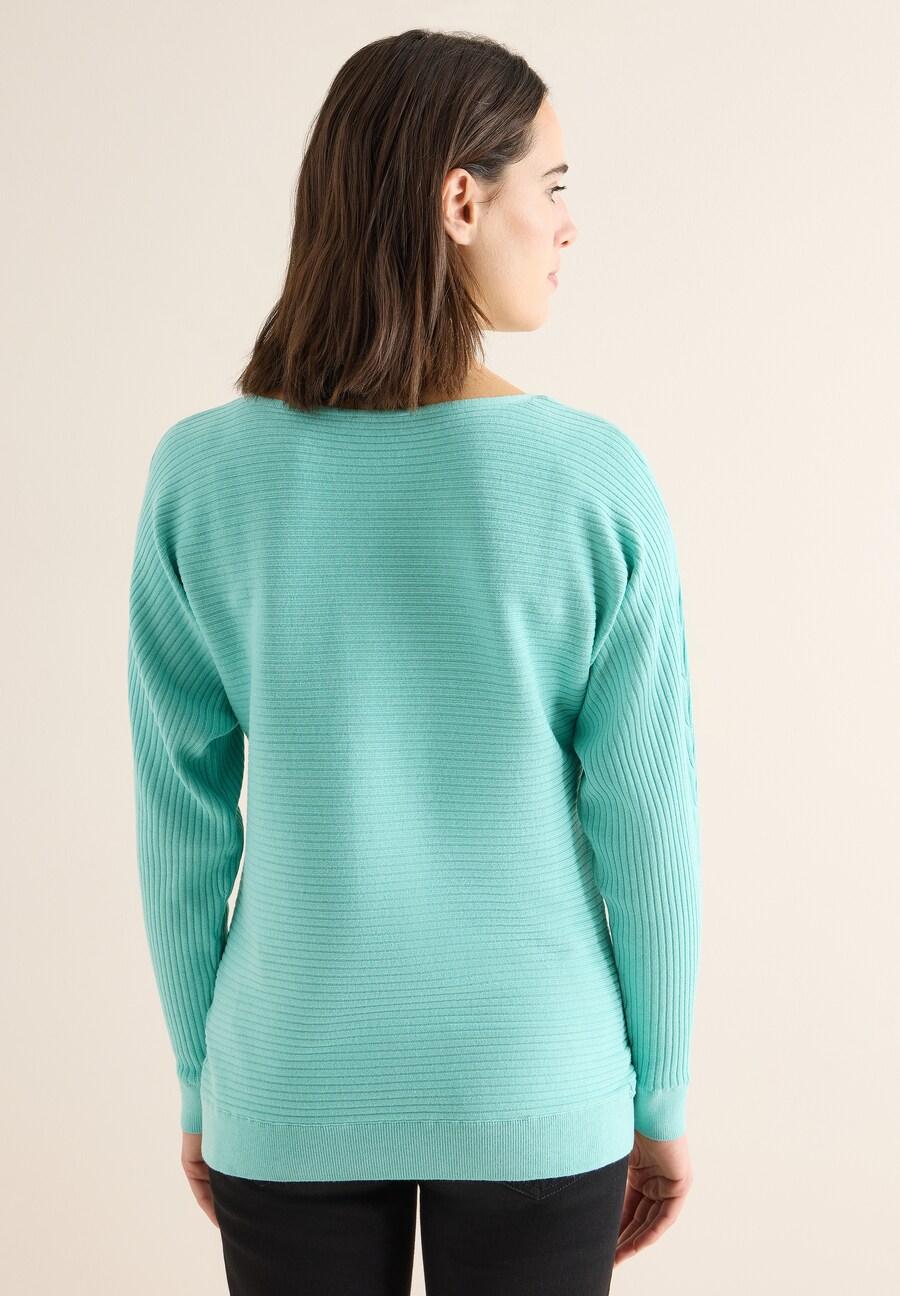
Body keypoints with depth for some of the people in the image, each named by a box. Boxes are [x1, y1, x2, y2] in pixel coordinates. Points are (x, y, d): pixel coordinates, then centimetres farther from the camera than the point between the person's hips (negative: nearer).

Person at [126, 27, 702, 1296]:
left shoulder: (200, 475, -11)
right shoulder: (597, 479, -15)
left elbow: (182, 820, -5)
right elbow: (646, 823, -10)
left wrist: (200, 1080, 8)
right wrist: (662, 1097, 4)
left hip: (291, 1095, 1)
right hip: (539, 1097, -1)